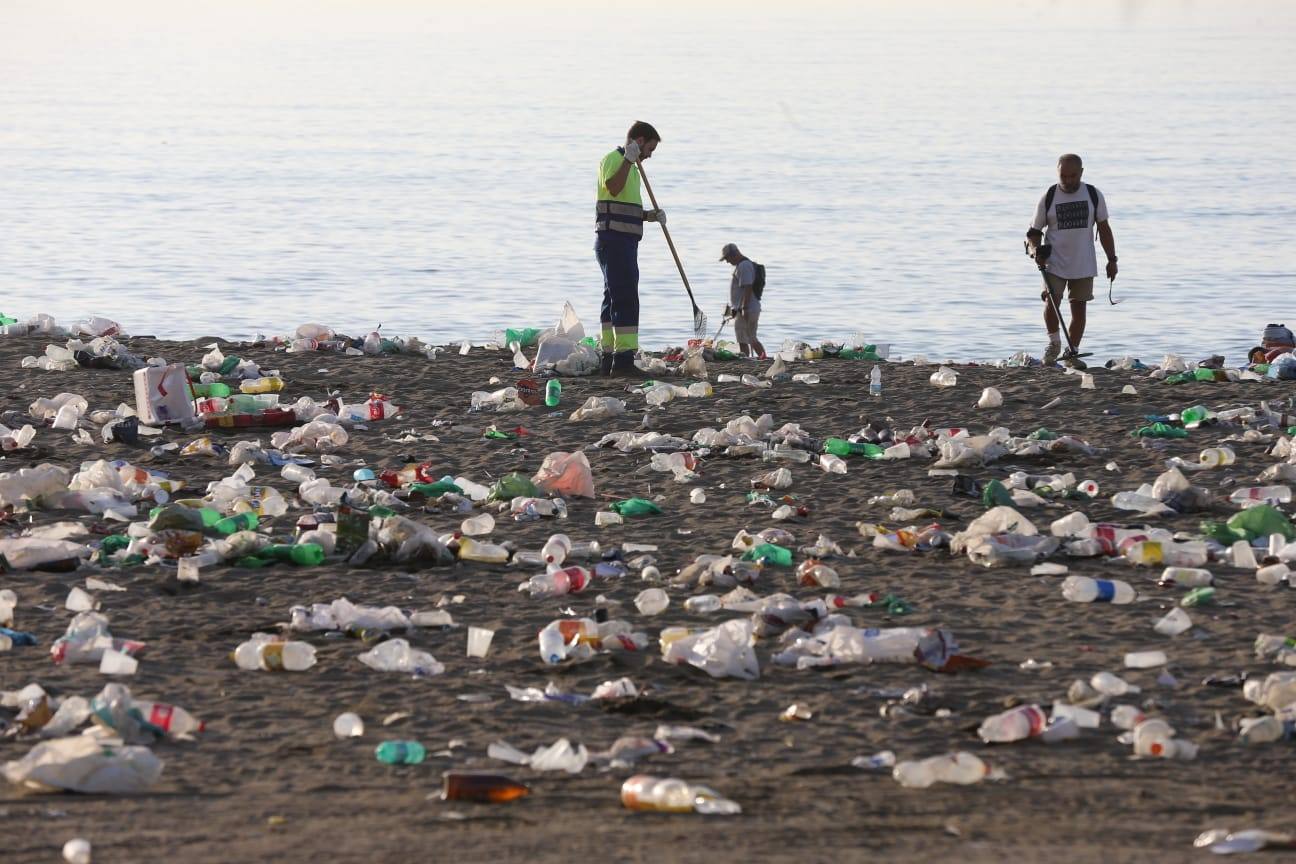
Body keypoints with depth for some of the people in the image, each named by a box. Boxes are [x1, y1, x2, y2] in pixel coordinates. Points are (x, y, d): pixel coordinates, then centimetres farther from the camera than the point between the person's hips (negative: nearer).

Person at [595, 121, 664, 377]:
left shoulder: (631, 167, 24)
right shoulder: (613, 159, -7)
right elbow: (613, 188, -26)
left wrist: (650, 215, 14)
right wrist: (629, 160, -25)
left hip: (624, 242, 10)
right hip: (614, 239, -10)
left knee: (614, 299, 10)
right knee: (626, 299, -15)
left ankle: (608, 360, 12)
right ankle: (623, 360, -20)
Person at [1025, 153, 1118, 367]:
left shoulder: (1094, 196, 2)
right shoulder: (1049, 198, -2)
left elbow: (1104, 229, 9)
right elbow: (1034, 231, 5)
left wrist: (1112, 259, 6)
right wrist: (1034, 248, -16)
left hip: (1083, 265, 2)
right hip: (1054, 263, -2)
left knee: (1079, 308, 4)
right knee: (1051, 302, -17)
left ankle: (1072, 353, 17)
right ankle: (1053, 342, 7)